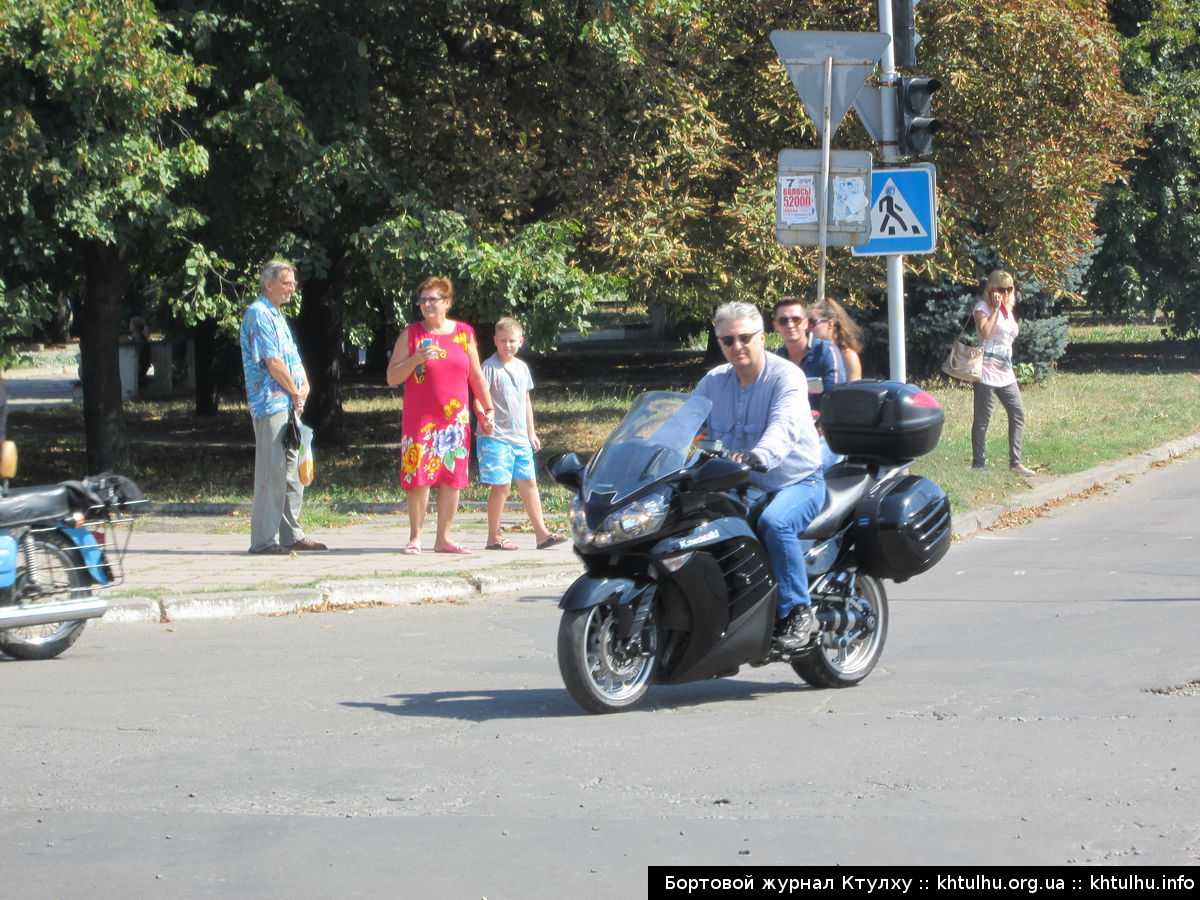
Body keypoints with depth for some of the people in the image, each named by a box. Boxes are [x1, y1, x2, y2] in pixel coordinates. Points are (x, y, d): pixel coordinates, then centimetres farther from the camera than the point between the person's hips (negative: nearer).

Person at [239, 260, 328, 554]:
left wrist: (304, 387, 2)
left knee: (292, 472, 12)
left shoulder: (276, 315, 20)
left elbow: (293, 358, 20)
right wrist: (296, 392, -7)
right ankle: (263, 539, -8)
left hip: (288, 405, 10)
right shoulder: (259, 314, -11)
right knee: (271, 472, -10)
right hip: (271, 402, -10)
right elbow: (273, 362, -17)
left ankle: (291, 535, 17)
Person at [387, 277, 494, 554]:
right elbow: (392, 377, 0)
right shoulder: (411, 334, 3)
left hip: (456, 418, 3)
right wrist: (415, 359, -15)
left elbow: (476, 376, 16)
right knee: (419, 475, -9)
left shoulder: (464, 333, 10)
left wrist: (488, 410, 13)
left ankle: (444, 538, 8)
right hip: (420, 419, -3)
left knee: (453, 478, 2)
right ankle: (415, 537, -3)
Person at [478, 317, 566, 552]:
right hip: (496, 437, -7)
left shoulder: (522, 368, 14)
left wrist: (531, 433, 22)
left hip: (520, 437, 7)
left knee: (529, 483, 8)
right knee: (502, 485, -7)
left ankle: (541, 533, 12)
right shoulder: (490, 367, -7)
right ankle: (493, 537, 2)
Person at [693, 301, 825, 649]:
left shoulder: (786, 376, -14)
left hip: (797, 482, -6)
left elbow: (784, 426, -33)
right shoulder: (714, 382, 6)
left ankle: (798, 611, -24)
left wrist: (758, 456, -53)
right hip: (740, 487, 6)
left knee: (775, 523, -36)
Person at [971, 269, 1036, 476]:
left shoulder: (1008, 310, 18)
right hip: (987, 372, -8)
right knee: (982, 419, -2)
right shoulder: (983, 308, -6)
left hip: (1005, 372, 8)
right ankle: (978, 464, 3)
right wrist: (996, 309, -18)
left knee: (1018, 414, 1)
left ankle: (1015, 462, 4)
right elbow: (985, 333, -23)